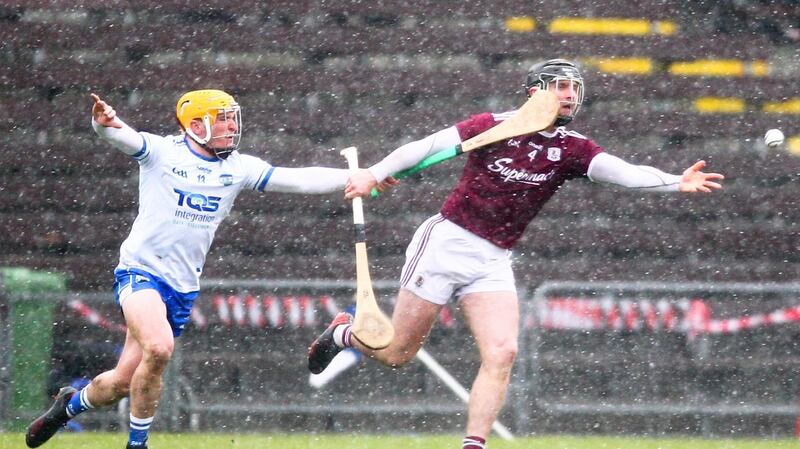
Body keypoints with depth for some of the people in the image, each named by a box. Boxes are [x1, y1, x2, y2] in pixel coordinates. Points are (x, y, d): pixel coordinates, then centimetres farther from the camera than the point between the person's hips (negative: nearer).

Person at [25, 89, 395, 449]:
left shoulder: (238, 168, 5)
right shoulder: (162, 152, -7)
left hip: (183, 288, 5)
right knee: (159, 347, -30)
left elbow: (299, 180, 0)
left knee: (123, 382, 3)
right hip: (141, 270, -5)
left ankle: (70, 404, 35)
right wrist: (105, 124, -49)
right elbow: (122, 137, -25)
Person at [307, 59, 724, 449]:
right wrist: (375, 173, -14)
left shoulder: (572, 149, 1)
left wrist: (677, 182, -30)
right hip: (446, 242, -3)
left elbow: (626, 172, -14)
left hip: (493, 263, 3)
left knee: (501, 354, -17)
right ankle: (343, 332, 34)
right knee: (396, 353, 2)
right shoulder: (494, 126, -5)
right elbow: (426, 146, -5)